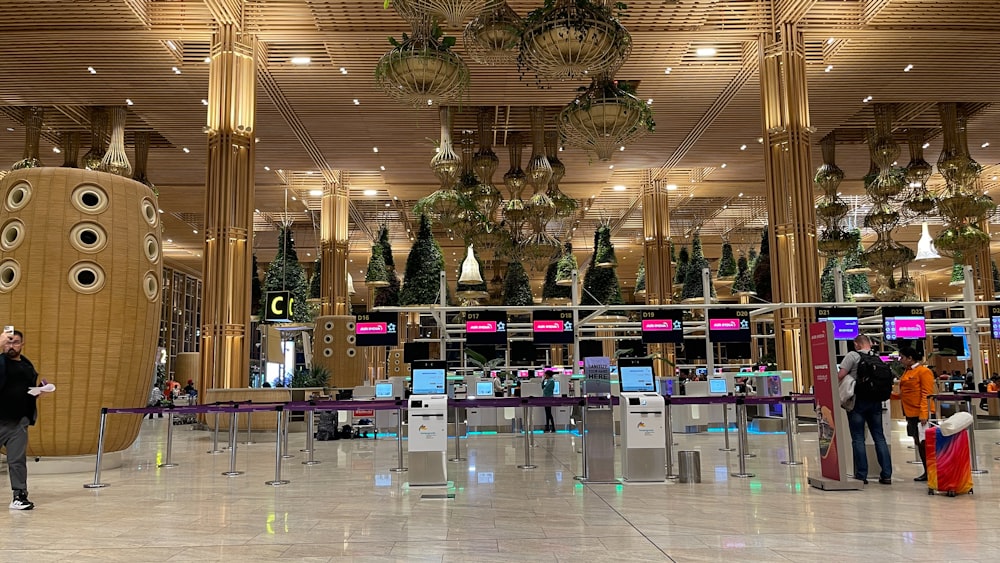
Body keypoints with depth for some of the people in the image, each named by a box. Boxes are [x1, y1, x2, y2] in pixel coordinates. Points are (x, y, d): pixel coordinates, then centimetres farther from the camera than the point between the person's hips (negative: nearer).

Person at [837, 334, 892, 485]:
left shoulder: (853, 356, -8)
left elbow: (840, 375, -16)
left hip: (858, 401, -5)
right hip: (875, 402, 5)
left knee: (858, 439, 1)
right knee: (879, 437, 10)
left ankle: (861, 475, 2)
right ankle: (886, 474, 10)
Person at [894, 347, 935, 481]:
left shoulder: (924, 371, -9)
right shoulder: (906, 372, 15)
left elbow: (926, 394, -15)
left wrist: (923, 413, -21)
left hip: (921, 413, -8)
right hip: (910, 413, 8)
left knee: (924, 443, -5)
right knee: (919, 443, 11)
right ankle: (927, 471, 19)